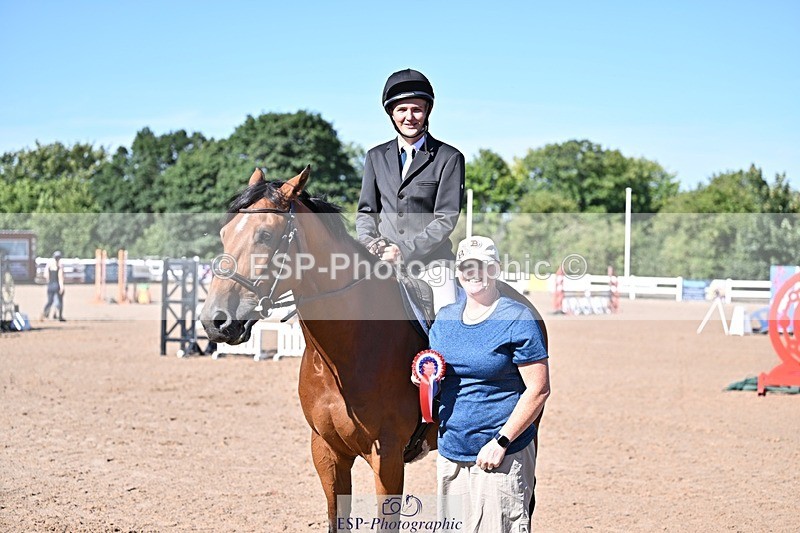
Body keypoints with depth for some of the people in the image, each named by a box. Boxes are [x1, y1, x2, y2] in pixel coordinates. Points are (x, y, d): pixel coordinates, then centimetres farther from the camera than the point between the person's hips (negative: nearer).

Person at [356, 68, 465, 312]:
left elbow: (446, 218, -4)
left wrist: (405, 251, -13)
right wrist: (373, 243, -6)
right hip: (383, 263, 3)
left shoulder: (449, 158, 3)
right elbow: (366, 211, 16)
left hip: (431, 263, -3)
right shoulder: (376, 156, 16)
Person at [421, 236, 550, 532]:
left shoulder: (517, 320, -8)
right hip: (450, 452, 6)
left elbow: (539, 389, -12)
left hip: (501, 455, -6)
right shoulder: (444, 318, 11)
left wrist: (501, 442, -18)